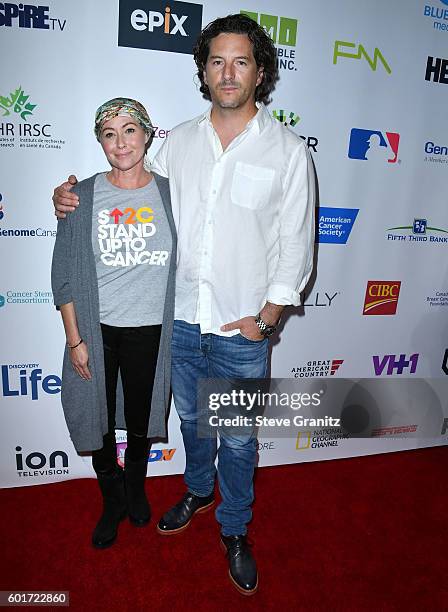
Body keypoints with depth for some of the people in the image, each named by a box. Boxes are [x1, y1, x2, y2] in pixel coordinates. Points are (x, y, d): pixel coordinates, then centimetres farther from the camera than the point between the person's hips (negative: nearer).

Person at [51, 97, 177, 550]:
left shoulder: (170, 194, -2)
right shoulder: (83, 197, -4)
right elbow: (64, 274, -3)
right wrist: (75, 339, -6)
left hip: (149, 330, 1)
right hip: (96, 329, 0)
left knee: (140, 419, 19)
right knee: (96, 422, 14)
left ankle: (136, 486, 49)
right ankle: (113, 499, 42)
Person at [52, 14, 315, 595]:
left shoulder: (288, 150, -6)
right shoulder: (179, 141, 3)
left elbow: (297, 245, -5)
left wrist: (267, 317, -10)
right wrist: (78, 198, -3)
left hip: (242, 329, -3)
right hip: (180, 317, 3)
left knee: (237, 438, 13)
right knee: (192, 419, 23)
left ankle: (235, 530, 40)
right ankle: (198, 491, 52)